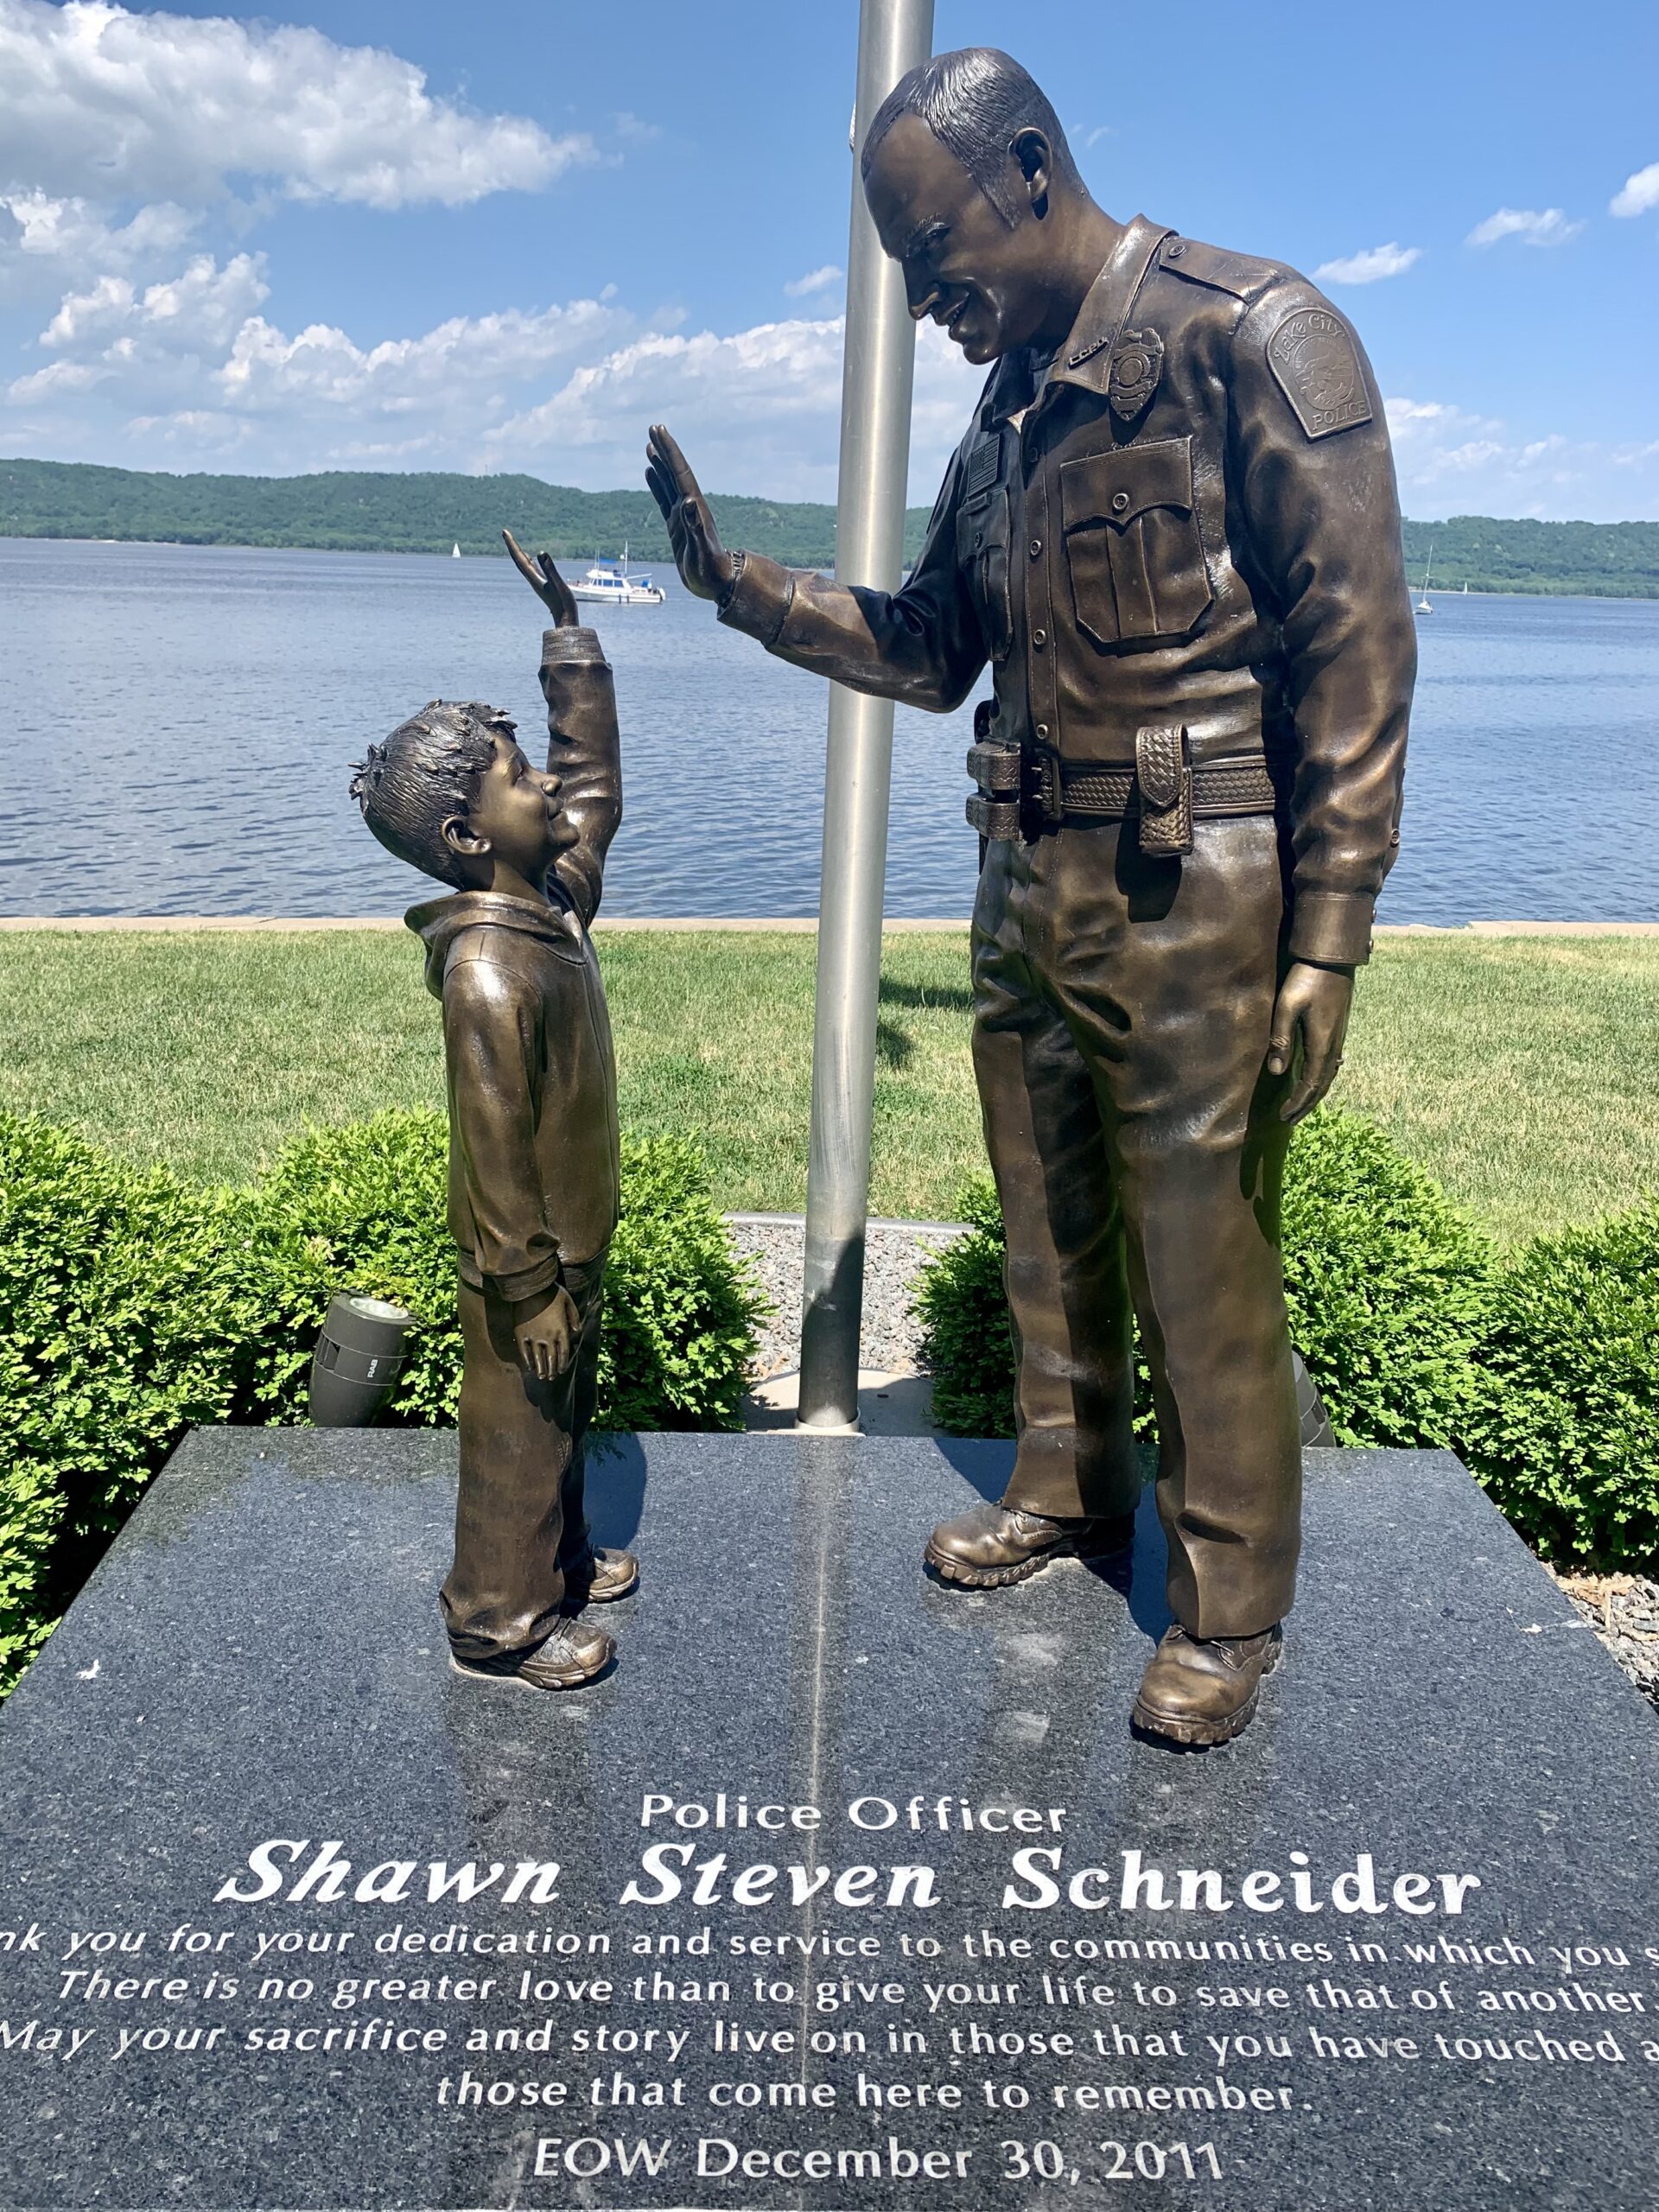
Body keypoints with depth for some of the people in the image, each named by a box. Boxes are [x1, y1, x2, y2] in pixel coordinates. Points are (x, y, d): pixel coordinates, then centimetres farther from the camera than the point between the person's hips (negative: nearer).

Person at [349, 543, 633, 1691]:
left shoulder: (556, 897, -2)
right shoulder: (490, 972, -30)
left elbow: (595, 788, 13)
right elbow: (497, 1153, -27)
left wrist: (575, 643, 10)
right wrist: (530, 1292, -21)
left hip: (577, 1238, 9)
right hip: (531, 1258, -9)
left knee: (564, 1415, 25)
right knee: (518, 1428, 9)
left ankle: (560, 1558, 45)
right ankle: (500, 1621, 27)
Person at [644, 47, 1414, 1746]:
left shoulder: (1250, 336, -9)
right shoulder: (1007, 412, 14)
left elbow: (1355, 647, -13)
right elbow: (930, 652, 18)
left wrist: (1325, 942, -18)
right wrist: (740, 585, 5)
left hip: (1191, 903, -7)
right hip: (1027, 890, 7)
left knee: (1201, 1273, 1)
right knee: (1049, 1239, 17)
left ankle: (1228, 1609, 18)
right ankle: (1066, 1494, 37)